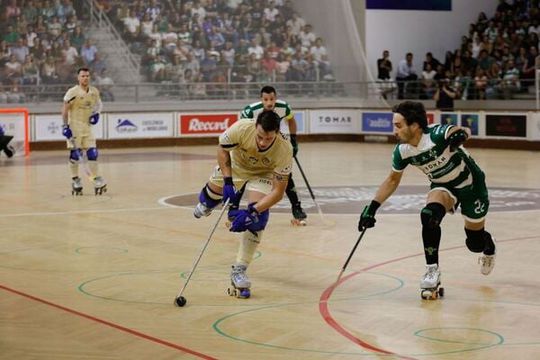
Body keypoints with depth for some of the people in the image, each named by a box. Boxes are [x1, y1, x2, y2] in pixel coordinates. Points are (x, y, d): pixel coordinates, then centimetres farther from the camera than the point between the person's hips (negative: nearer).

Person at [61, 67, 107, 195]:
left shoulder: (94, 92, 2)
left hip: (87, 126, 4)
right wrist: (65, 125, -14)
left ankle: (96, 180, 7)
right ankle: (75, 181, 11)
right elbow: (65, 109, -10)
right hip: (74, 126, -4)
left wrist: (96, 113, 4)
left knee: (92, 153, 0)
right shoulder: (73, 92, -13)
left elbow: (98, 103, 23)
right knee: (75, 153, -1)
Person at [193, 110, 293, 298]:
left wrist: (252, 211, -43)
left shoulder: (284, 150, -39)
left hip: (263, 173, -2)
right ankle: (206, 204, 63)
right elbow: (223, 150, -16)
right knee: (213, 192, 21)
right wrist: (228, 182, -24)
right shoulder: (242, 128, -39)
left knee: (258, 217, -20)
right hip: (235, 164, 2)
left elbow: (278, 192, -32)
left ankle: (239, 271, -10)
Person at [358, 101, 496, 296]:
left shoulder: (437, 134, -35)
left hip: (470, 183, -3)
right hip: (442, 186, 3)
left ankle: (488, 245, 47)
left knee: (475, 242, 7)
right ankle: (432, 270, -16)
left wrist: (461, 134, -56)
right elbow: (392, 180, -2)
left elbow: (464, 131, -31)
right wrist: (372, 207, -8)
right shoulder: (402, 152, -17)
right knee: (429, 215, -29)